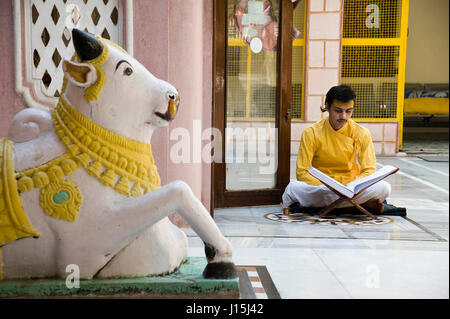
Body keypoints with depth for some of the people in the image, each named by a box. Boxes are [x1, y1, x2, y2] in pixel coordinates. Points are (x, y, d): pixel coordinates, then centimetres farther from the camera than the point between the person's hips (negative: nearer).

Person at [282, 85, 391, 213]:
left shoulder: (362, 134, 0)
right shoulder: (311, 133, -6)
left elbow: (369, 170, -1)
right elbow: (302, 172, -9)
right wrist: (326, 187, -26)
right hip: (319, 187, -1)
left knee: (384, 187, -27)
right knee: (294, 187, -34)